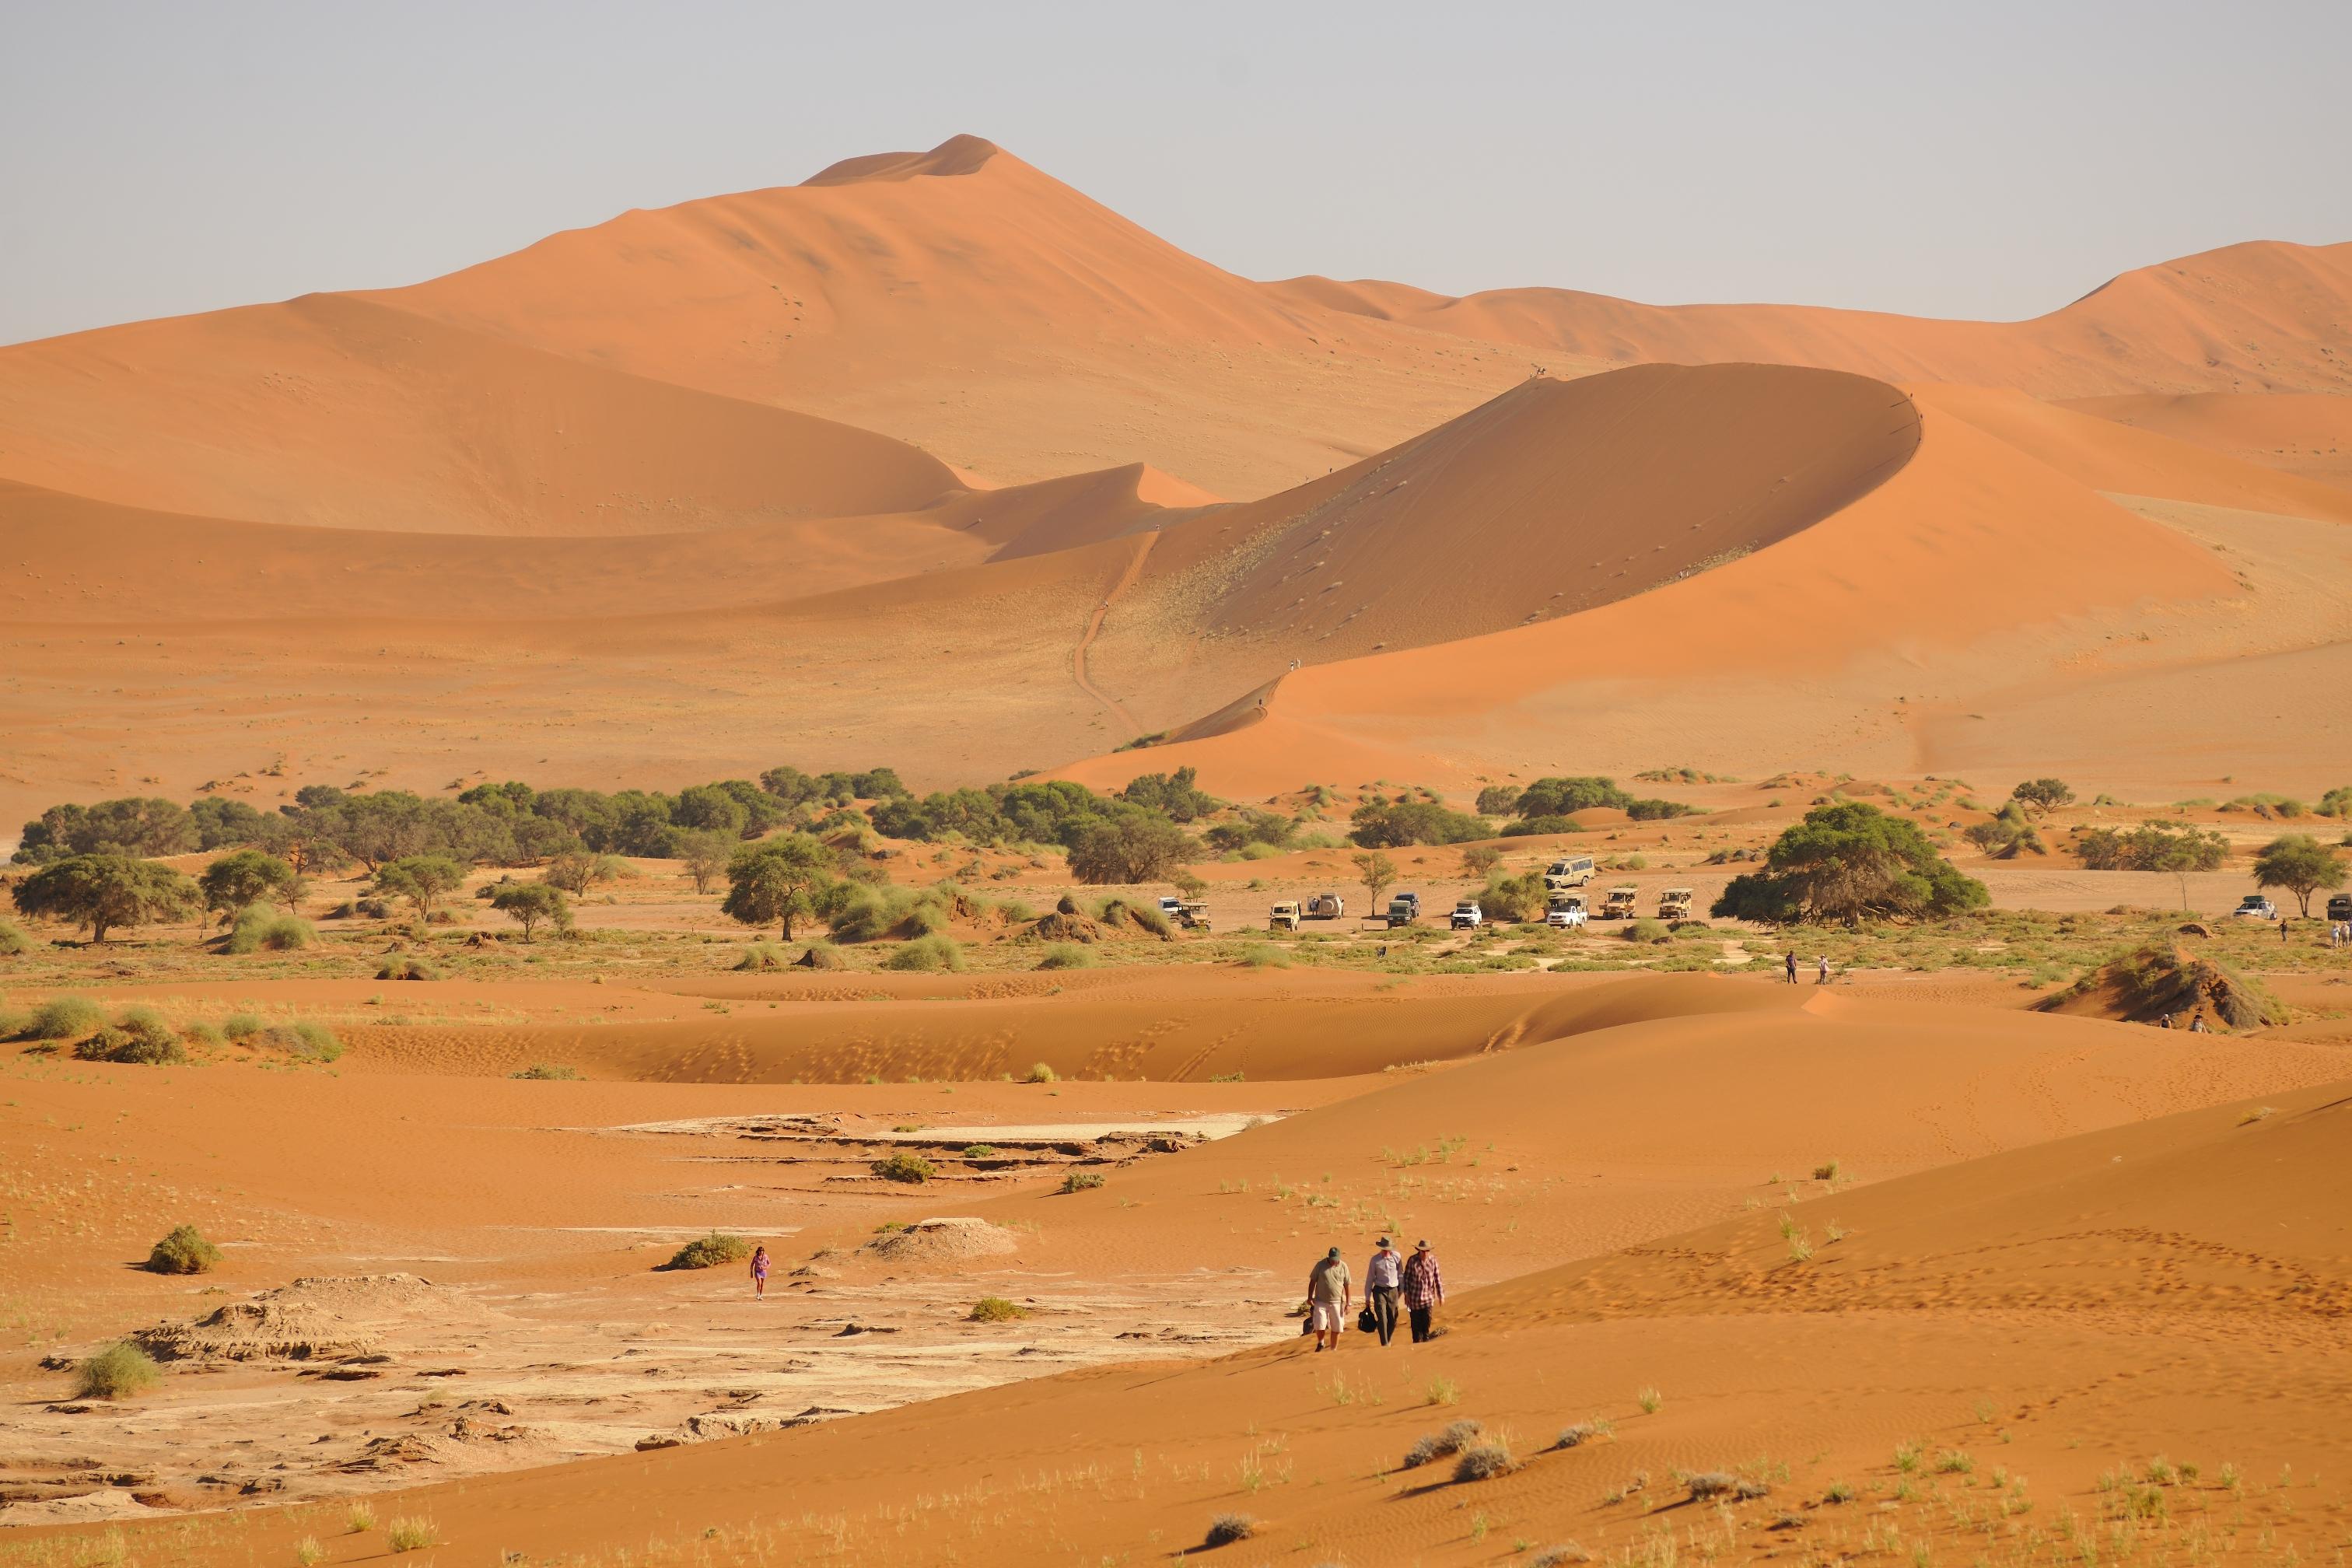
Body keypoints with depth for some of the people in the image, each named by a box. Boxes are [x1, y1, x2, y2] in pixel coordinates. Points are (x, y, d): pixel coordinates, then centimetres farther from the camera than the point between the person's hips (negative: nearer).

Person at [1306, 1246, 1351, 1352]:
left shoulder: (1343, 1267, 0)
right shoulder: (1320, 1265, -3)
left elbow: (1348, 1286, 4)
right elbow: (1312, 1281, 5)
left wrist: (1348, 1303, 0)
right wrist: (1310, 1298, 1)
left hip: (1337, 1302, 1)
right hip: (1321, 1302, -1)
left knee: (1336, 1328, 3)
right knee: (1319, 1325, -9)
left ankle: (1333, 1350, 18)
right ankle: (1321, 1343, 20)